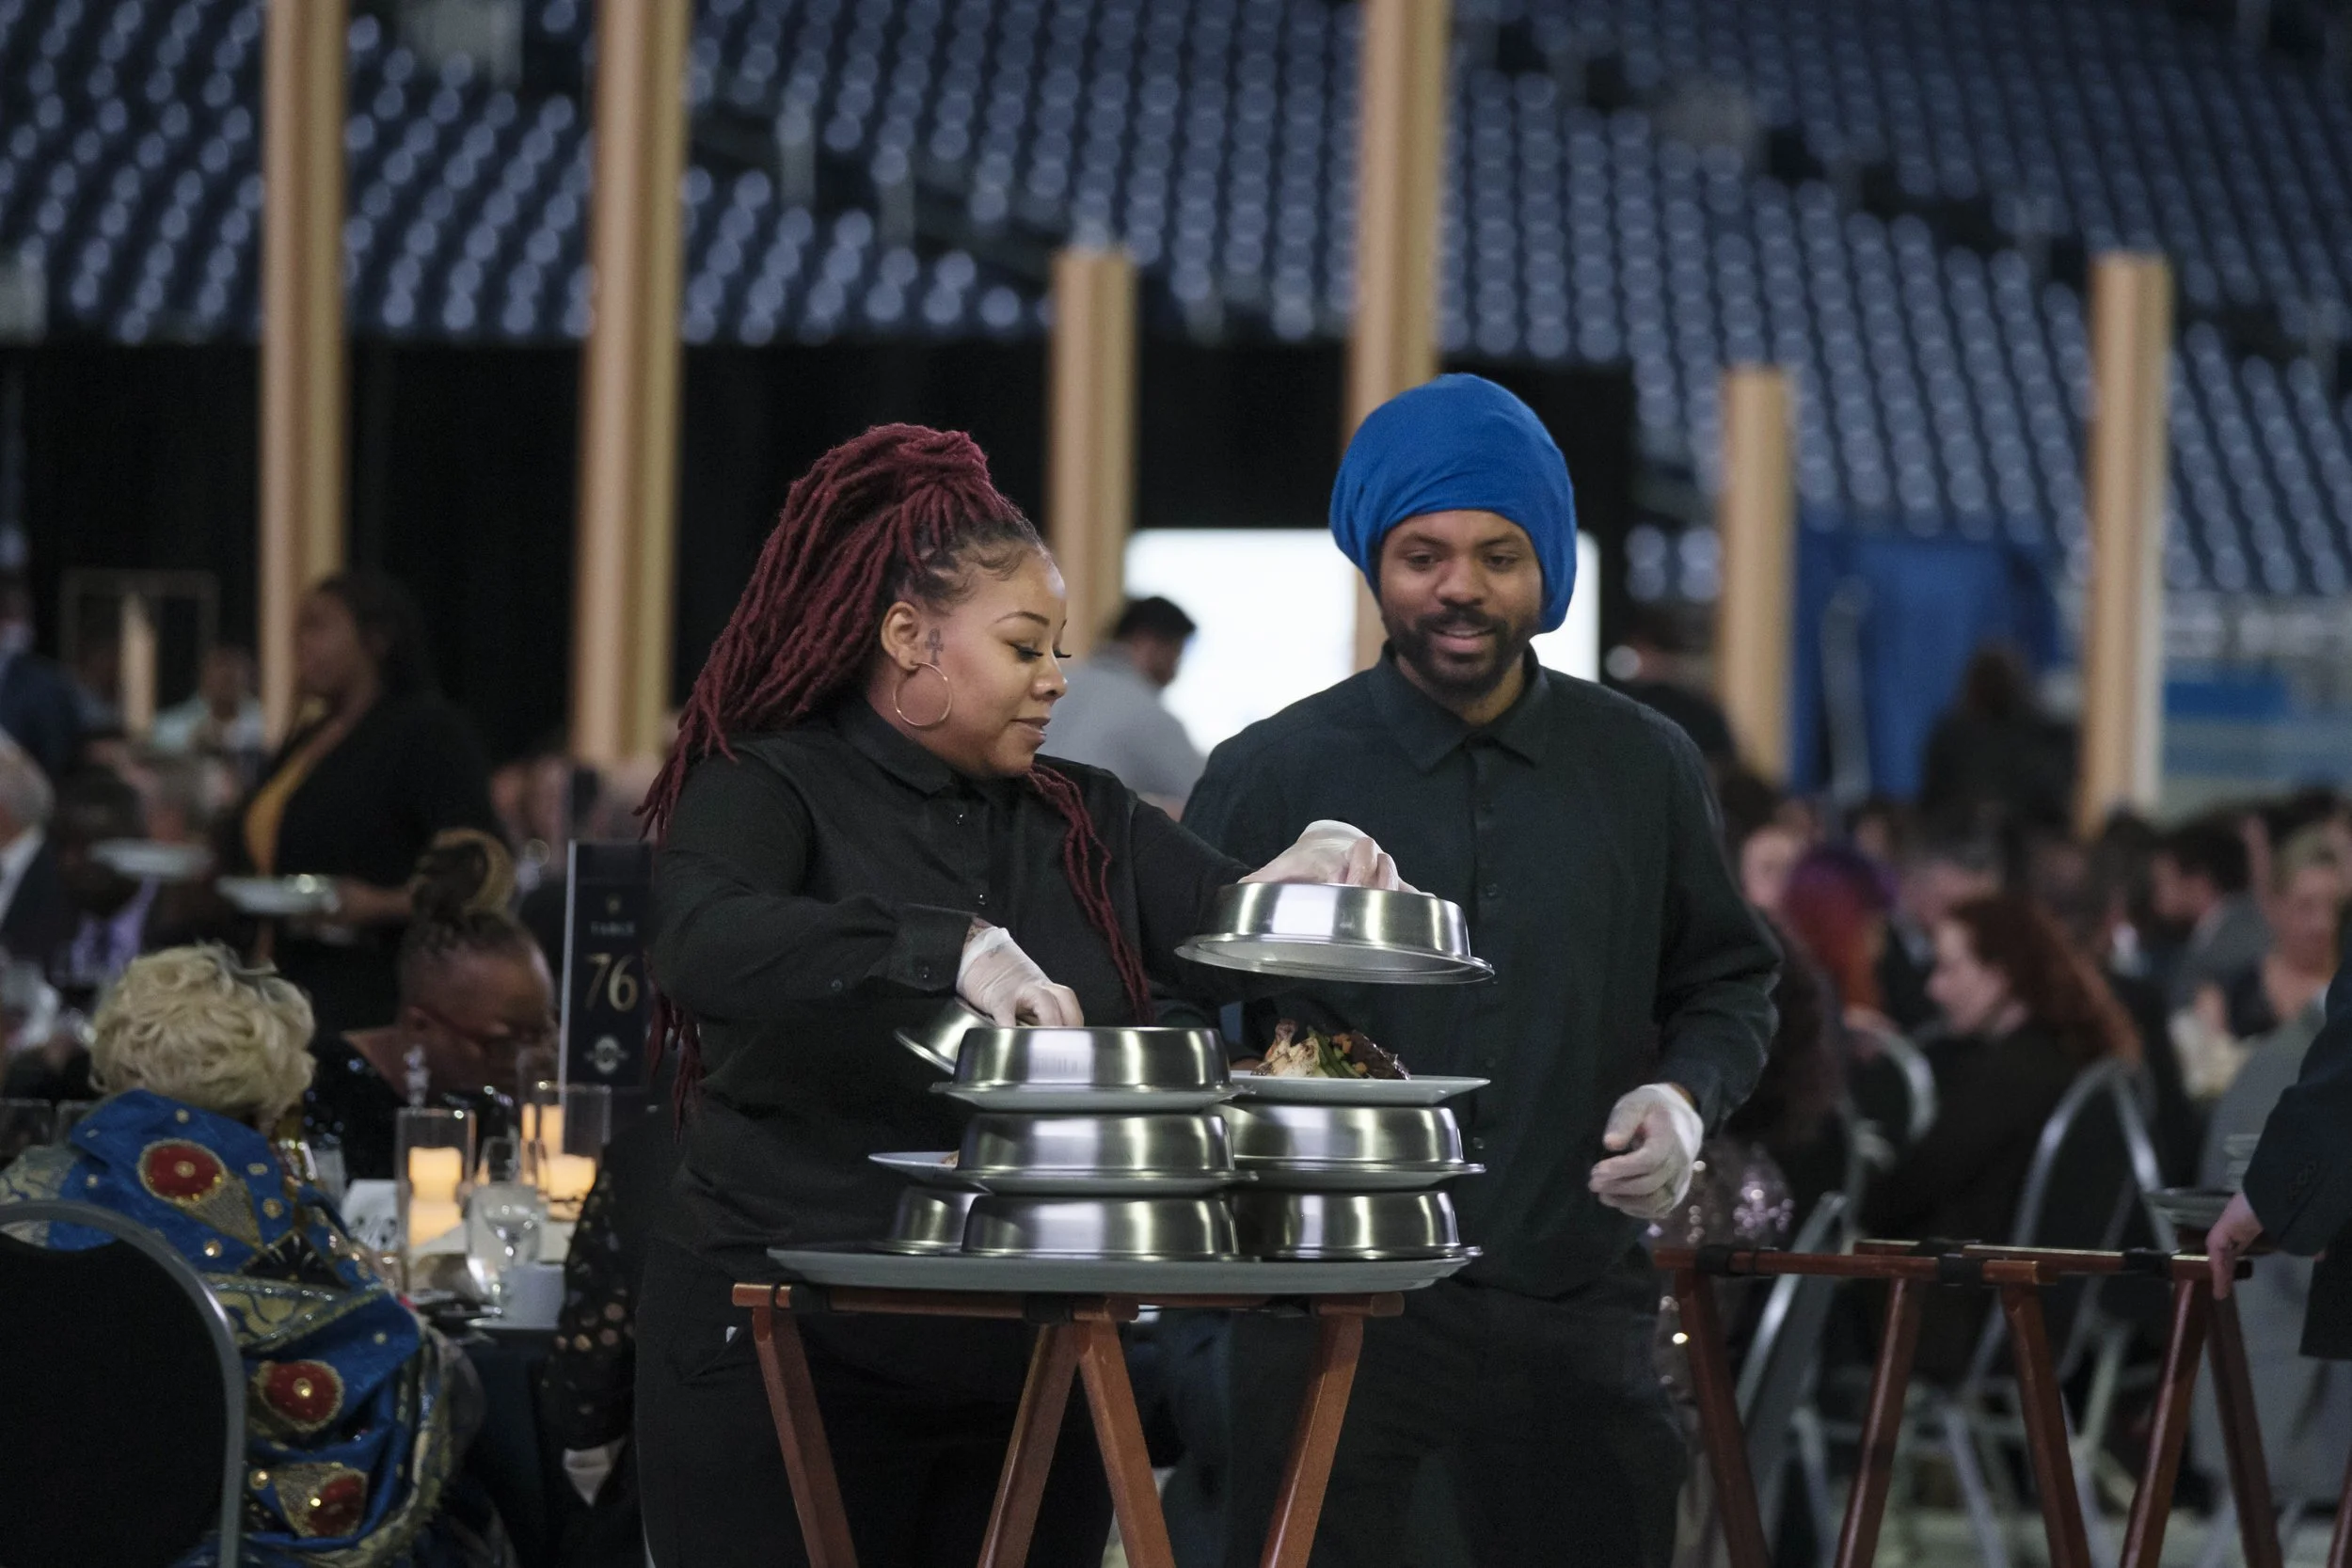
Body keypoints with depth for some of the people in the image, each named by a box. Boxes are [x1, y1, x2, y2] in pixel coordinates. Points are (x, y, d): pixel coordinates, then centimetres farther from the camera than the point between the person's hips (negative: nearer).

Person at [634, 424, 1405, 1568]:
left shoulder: (1084, 821, 14)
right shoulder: (769, 791, -5)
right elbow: (703, 946, -26)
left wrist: (1310, 880, -17)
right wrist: (948, 951, -37)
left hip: (1026, 1370, 5)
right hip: (791, 1348, -5)